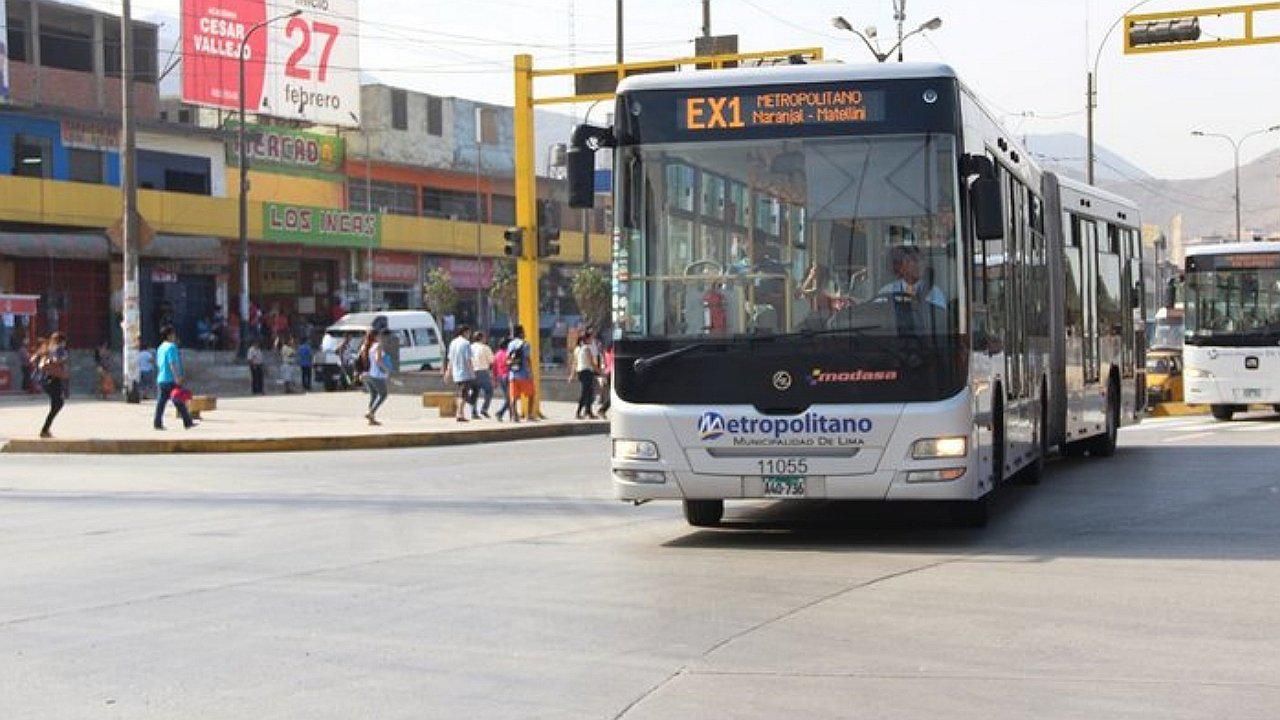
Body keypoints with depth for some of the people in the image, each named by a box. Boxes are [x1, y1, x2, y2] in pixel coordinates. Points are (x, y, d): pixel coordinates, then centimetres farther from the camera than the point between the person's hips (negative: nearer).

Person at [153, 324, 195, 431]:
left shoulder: (161, 348, 15)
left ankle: (158, 424, -2)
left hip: (161, 379, 8)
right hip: (171, 380, -8)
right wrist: (177, 378, -20)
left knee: (161, 402, 4)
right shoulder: (172, 347, -12)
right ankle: (188, 423, 5)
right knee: (180, 403, 0)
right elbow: (173, 364, -19)